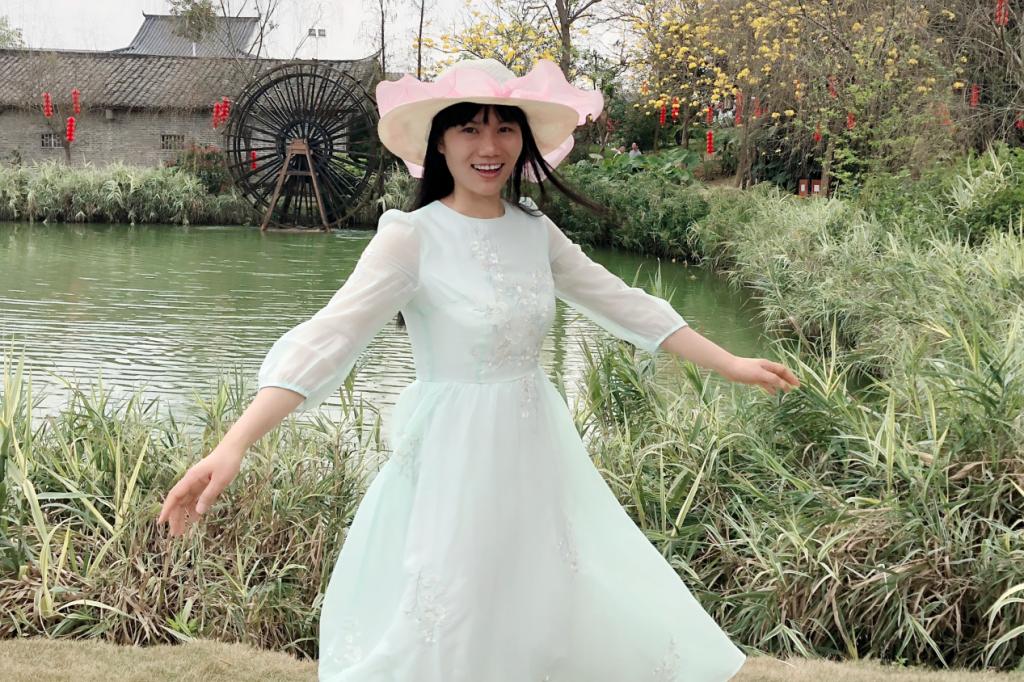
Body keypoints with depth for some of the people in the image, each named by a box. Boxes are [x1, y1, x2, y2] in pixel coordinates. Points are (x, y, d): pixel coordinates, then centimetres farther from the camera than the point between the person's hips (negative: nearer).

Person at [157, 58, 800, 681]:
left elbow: (619, 301, 11)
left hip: (535, 449, 6)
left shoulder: (534, 229, 2)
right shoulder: (412, 237, -16)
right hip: (456, 457, -5)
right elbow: (328, 338, -26)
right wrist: (233, 446, -37)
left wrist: (729, 362, 10)